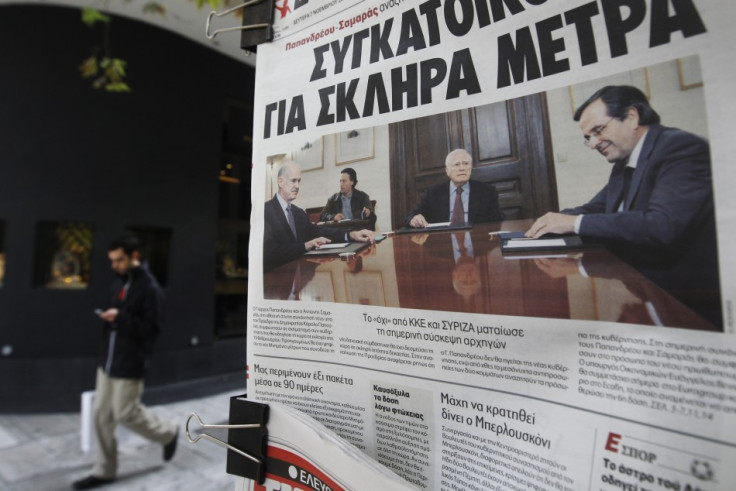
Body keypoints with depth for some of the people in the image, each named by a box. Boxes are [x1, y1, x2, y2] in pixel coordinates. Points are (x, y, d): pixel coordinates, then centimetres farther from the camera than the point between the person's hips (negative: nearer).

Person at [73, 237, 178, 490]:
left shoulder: (150, 288, -17)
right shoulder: (119, 282, 8)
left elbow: (152, 328, -19)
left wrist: (120, 318, -25)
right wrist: (108, 317, 1)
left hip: (129, 365, -8)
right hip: (107, 361, 8)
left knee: (126, 414, 3)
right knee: (101, 415, 13)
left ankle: (169, 432, 28)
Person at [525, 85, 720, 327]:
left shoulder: (683, 148, -14)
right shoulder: (625, 164, 10)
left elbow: (664, 226, -28)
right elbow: (594, 209, 15)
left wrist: (575, 223, -24)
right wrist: (556, 220, -7)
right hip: (636, 285, 7)